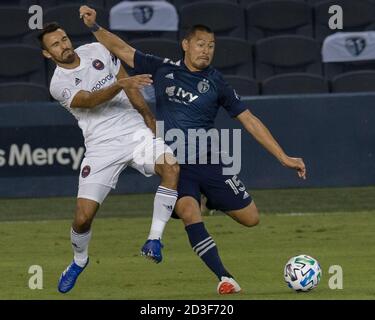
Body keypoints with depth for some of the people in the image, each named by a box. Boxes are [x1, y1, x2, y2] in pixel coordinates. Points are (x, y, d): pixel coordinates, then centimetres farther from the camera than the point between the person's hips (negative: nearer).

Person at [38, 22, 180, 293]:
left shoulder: (96, 51, 6)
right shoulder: (59, 85, -6)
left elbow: (128, 84, 15)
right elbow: (90, 100, -23)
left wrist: (149, 118, 13)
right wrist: (121, 84, -39)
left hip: (135, 131, 3)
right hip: (102, 146, -2)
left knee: (171, 168, -28)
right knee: (83, 217, -9)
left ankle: (154, 240, -20)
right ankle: (79, 261, 24)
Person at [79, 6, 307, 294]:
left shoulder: (216, 83, 0)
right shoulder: (163, 69, 2)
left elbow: (249, 120, 2)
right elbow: (122, 50, 9)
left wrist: (283, 157, -1)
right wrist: (94, 26, -5)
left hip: (210, 162, 1)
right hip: (174, 164, -1)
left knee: (251, 218, -2)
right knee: (189, 211, -29)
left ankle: (215, 202, 31)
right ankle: (225, 278, -27)